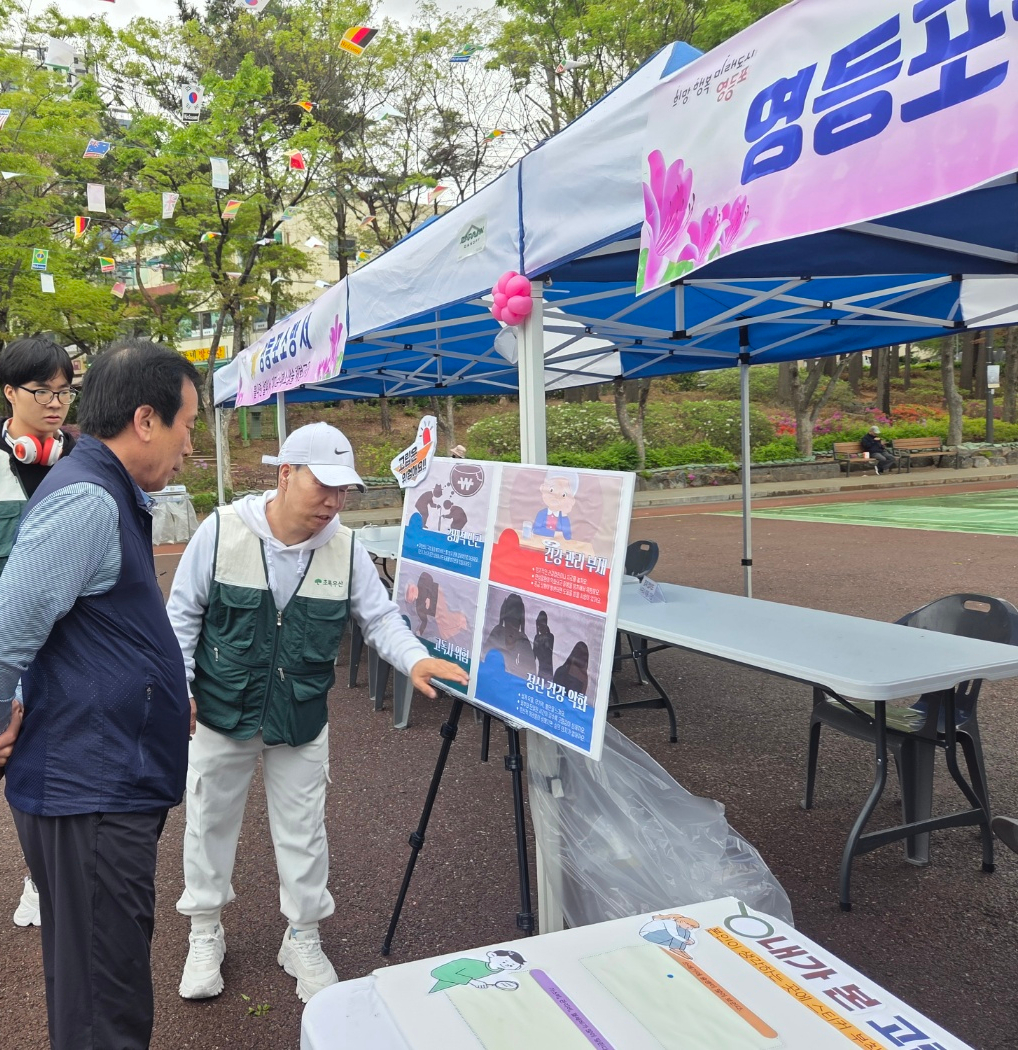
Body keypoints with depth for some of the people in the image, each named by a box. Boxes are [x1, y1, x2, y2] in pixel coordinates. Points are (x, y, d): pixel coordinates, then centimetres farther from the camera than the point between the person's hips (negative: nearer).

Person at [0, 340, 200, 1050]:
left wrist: (163, 694, 20)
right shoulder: (86, 502, -21)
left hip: (108, 786, 10)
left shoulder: (113, 497, 12)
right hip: (91, 798, -10)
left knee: (88, 990, 23)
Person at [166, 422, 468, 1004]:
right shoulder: (222, 531, -16)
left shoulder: (346, 550, -10)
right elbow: (183, 614, -6)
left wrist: (415, 658, -25)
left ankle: (303, 940, 35)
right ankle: (206, 934, 41)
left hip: (302, 721, 1)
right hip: (221, 713, -1)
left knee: (304, 832, 13)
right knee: (211, 823, 17)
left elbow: (381, 617, -6)